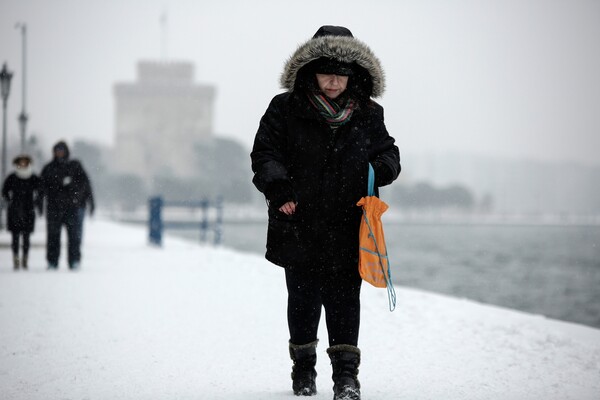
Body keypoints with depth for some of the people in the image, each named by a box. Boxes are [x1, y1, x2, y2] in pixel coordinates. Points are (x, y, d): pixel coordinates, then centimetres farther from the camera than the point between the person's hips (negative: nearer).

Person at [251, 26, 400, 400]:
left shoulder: (368, 115, 7)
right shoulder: (285, 109, 0)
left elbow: (388, 152, 16)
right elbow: (264, 152, -1)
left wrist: (380, 169, -7)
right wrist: (277, 186, -18)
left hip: (346, 230, 1)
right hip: (299, 226, 0)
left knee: (344, 300, -2)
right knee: (303, 299, 9)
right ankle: (304, 368, 26)